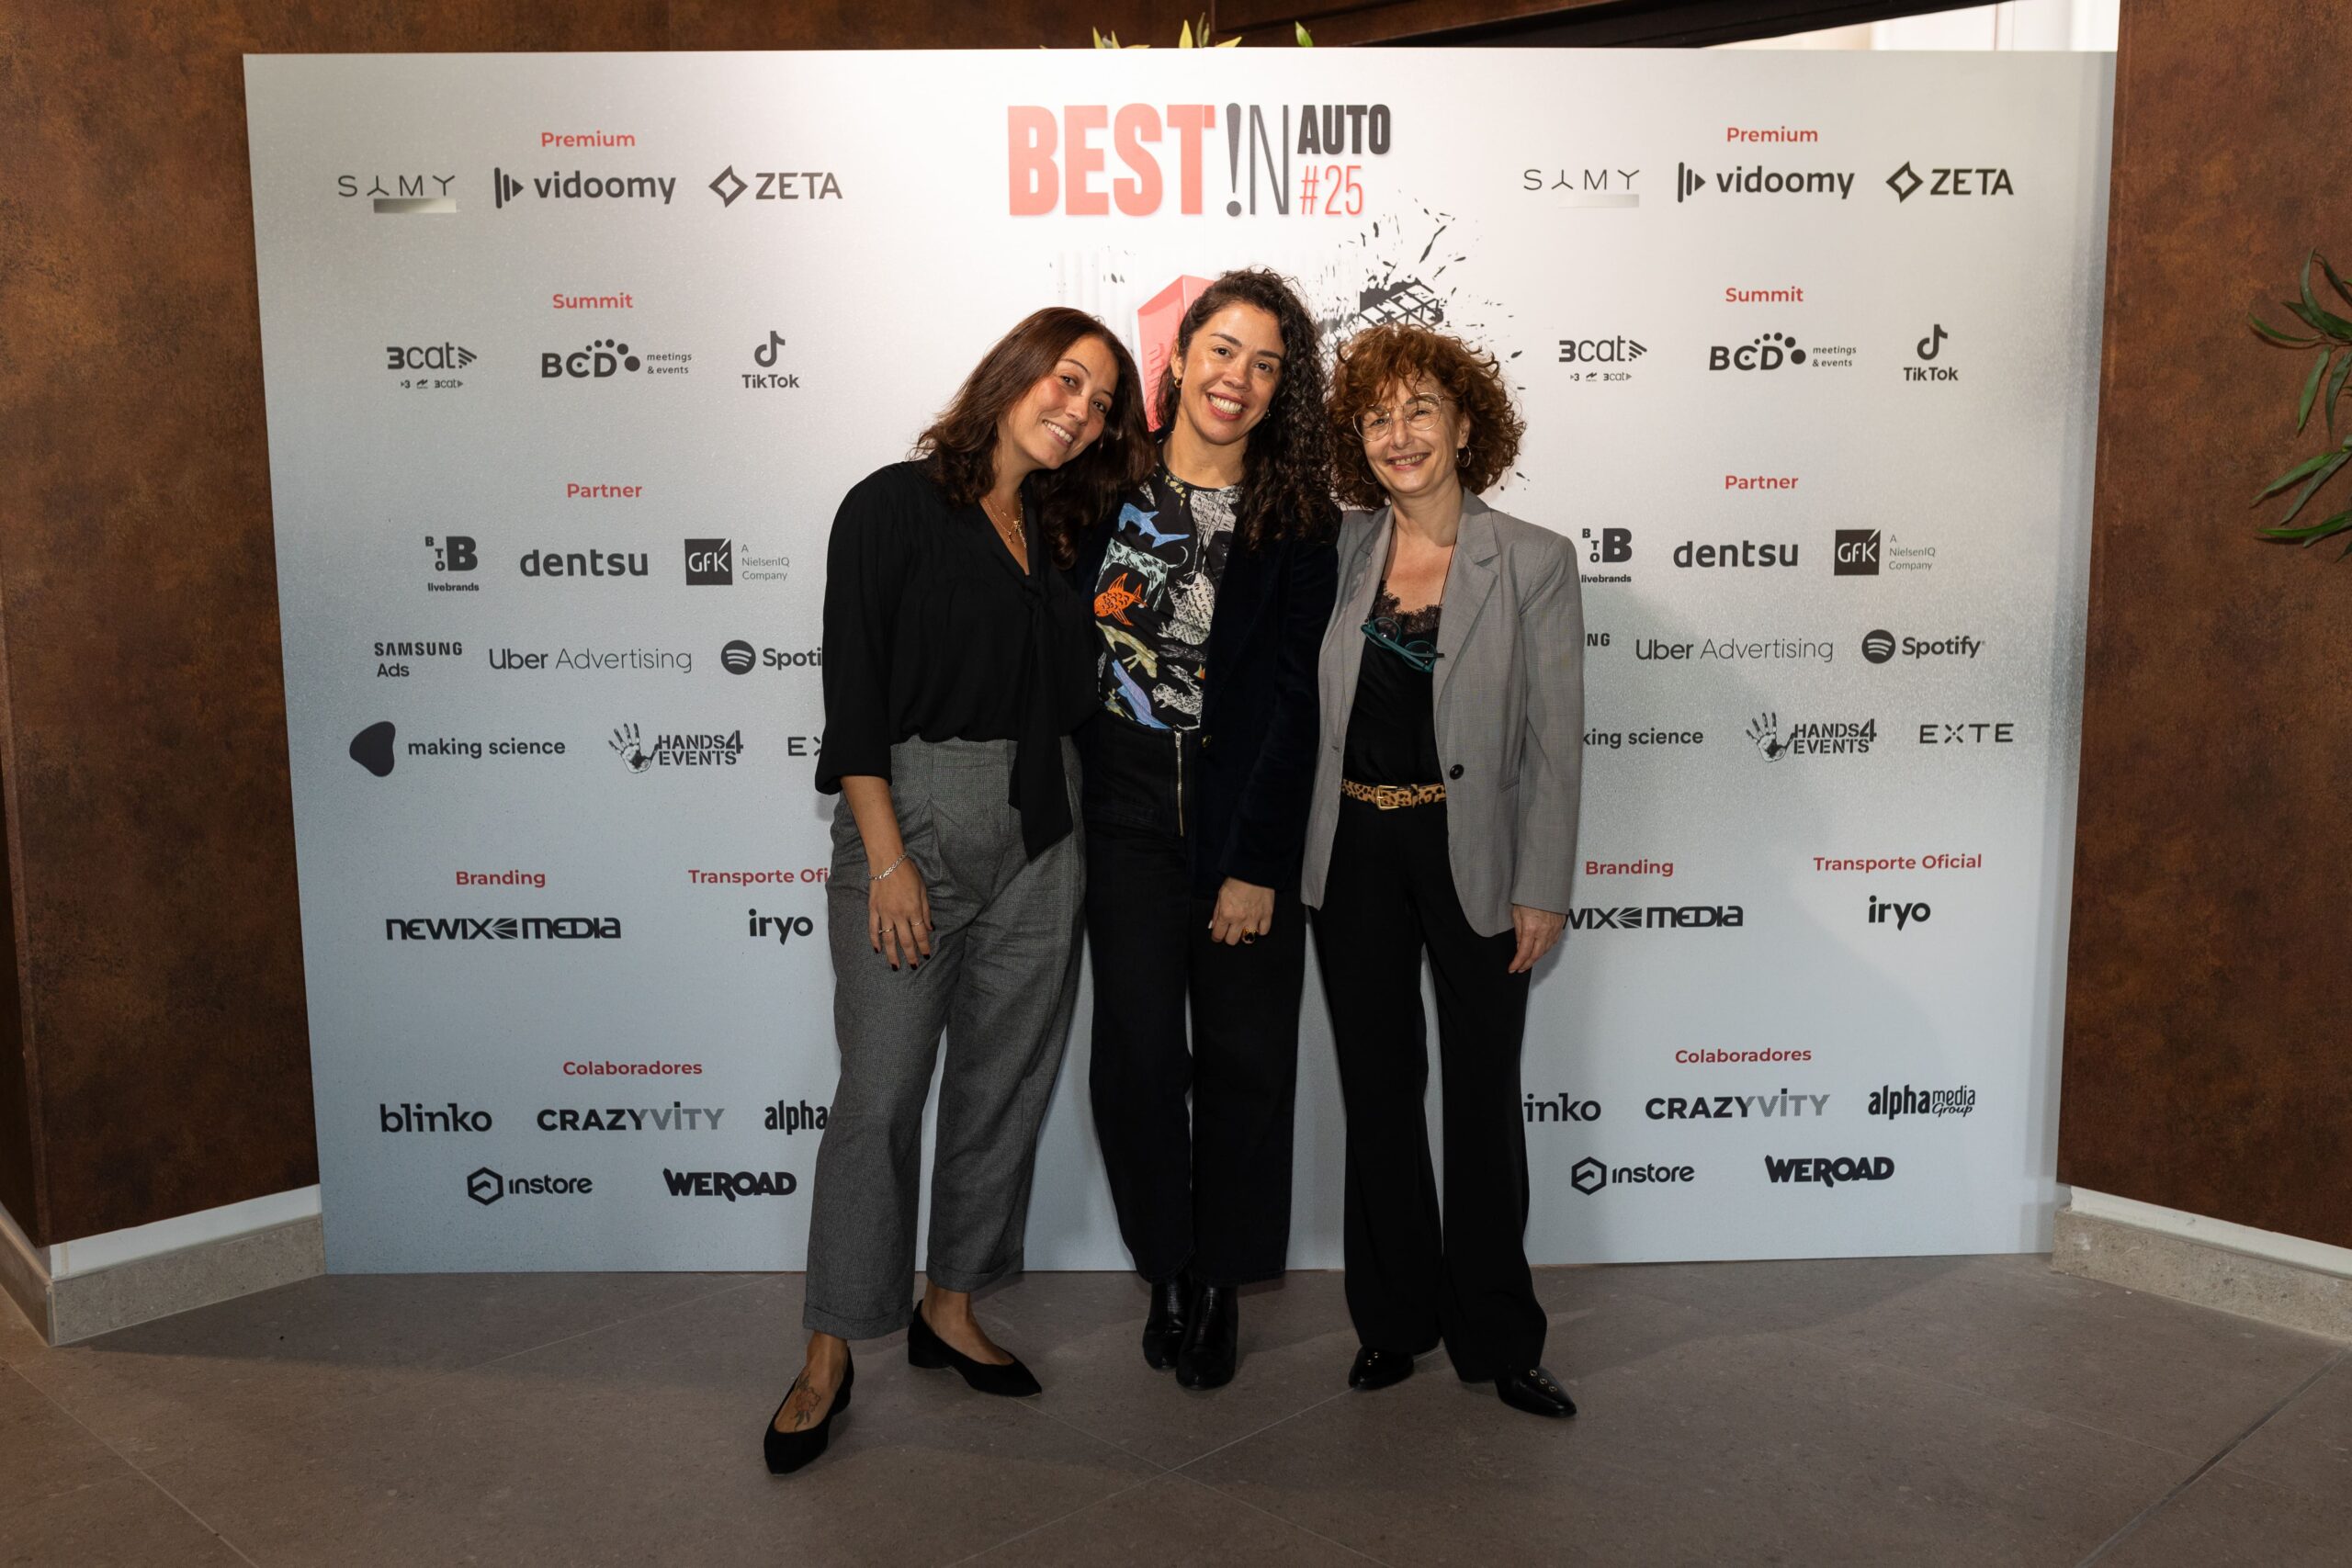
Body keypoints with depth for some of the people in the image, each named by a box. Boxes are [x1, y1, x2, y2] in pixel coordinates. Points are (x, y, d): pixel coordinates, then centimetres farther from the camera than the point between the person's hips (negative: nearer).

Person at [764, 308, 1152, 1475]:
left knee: (1007, 1079, 10)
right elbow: (853, 691, -10)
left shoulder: (1059, 534, 14)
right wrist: (886, 857, -14)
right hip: (914, 818, -6)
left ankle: (951, 1308, 27)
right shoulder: (894, 508, -4)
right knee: (880, 1093, -4)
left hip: (1041, 833, 6)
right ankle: (831, 1356, 11)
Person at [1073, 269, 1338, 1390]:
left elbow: (1290, 699, -6)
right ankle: (1166, 1269, 23)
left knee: (1246, 1052, 5)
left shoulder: (1298, 519, -1)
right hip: (1125, 804, 1)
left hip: (1248, 810, -1)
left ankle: (1221, 1280, 23)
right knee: (1136, 1047, 3)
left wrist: (1257, 864, -10)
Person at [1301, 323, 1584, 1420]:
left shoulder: (1533, 563, -5)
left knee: (1483, 1095, 6)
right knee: (1377, 1090, 11)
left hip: (1472, 854, -2)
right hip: (1354, 853, 3)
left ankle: (1496, 1339, 22)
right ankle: (1395, 1317, 28)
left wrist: (1541, 889, -9)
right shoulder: (1338, 550, 3)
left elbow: (1555, 740, -6)